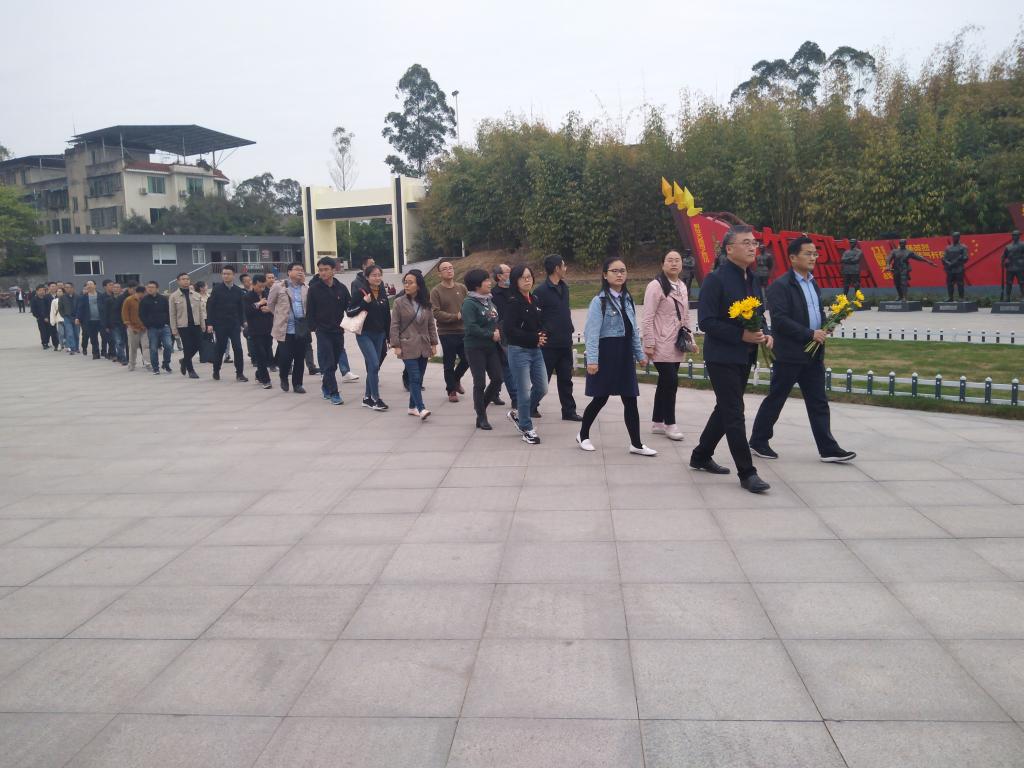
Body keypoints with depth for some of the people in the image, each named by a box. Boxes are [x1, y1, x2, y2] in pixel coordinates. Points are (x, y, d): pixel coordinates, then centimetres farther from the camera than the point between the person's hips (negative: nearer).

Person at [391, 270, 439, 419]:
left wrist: (433, 343, 7)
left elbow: (431, 324, 12)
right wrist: (396, 345, -9)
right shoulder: (399, 302, -3)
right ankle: (421, 409, -17)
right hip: (408, 347, -4)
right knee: (415, 378, -13)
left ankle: (413, 407, 20)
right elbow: (394, 325, -4)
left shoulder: (425, 304, 8)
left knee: (418, 378, 8)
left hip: (424, 346, 4)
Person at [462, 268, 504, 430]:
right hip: (475, 348, -7)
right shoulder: (469, 303, -13)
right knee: (480, 383, 0)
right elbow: (471, 327, -21)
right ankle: (481, 417, 12)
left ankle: (481, 406, 26)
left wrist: (499, 331, -3)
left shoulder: (489, 300, 9)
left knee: (497, 379, 4)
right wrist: (491, 335, -17)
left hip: (491, 347, 7)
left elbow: (496, 320, 18)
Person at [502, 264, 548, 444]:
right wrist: (534, 338, -17)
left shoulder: (535, 300, 9)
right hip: (519, 351, -7)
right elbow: (509, 330, -19)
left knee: (542, 388, 10)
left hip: (536, 351, 7)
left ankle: (518, 414, 31)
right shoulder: (513, 303, -11)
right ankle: (526, 429, 14)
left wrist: (542, 336, -4)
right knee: (524, 391, -1)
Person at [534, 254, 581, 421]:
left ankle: (569, 411, 18)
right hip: (549, 344, -7)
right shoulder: (541, 291, -14)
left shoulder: (564, 287, 10)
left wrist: (569, 329, 13)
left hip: (565, 343, 7)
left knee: (566, 379, 11)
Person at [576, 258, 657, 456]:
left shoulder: (627, 299, 12)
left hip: (625, 353, 6)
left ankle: (636, 444, 11)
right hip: (606, 352, -6)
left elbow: (634, 329, 15)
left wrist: (640, 354, 14)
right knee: (600, 398, 4)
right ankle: (583, 435, 24)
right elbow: (592, 332, -16)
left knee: (630, 399, 5)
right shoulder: (599, 301, -10)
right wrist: (592, 360, -23)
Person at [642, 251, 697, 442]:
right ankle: (669, 424, 4)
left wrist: (691, 339, 16)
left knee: (665, 383, 12)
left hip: (677, 345, 7)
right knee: (671, 381, -9)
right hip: (662, 344, -7)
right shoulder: (656, 285, -10)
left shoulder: (682, 286, 13)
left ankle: (657, 422, 21)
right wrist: (649, 344, -16)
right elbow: (648, 317, -13)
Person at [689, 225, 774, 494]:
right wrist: (741, 335, -23)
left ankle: (701, 456, 31)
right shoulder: (716, 279, -14)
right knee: (734, 414, -5)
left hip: (744, 357, 8)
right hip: (722, 357, -8)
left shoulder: (751, 279, 11)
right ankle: (747, 473, 0)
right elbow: (706, 321, -18)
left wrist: (764, 333, 0)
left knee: (725, 409, 16)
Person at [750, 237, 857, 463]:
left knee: (819, 403, 7)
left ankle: (828, 448, 10)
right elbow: (780, 320, -19)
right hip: (789, 354, -7)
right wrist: (810, 334, -20)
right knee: (775, 400, 4)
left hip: (813, 354, 7)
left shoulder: (813, 284, 14)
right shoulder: (781, 286, -12)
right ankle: (758, 442, 18)